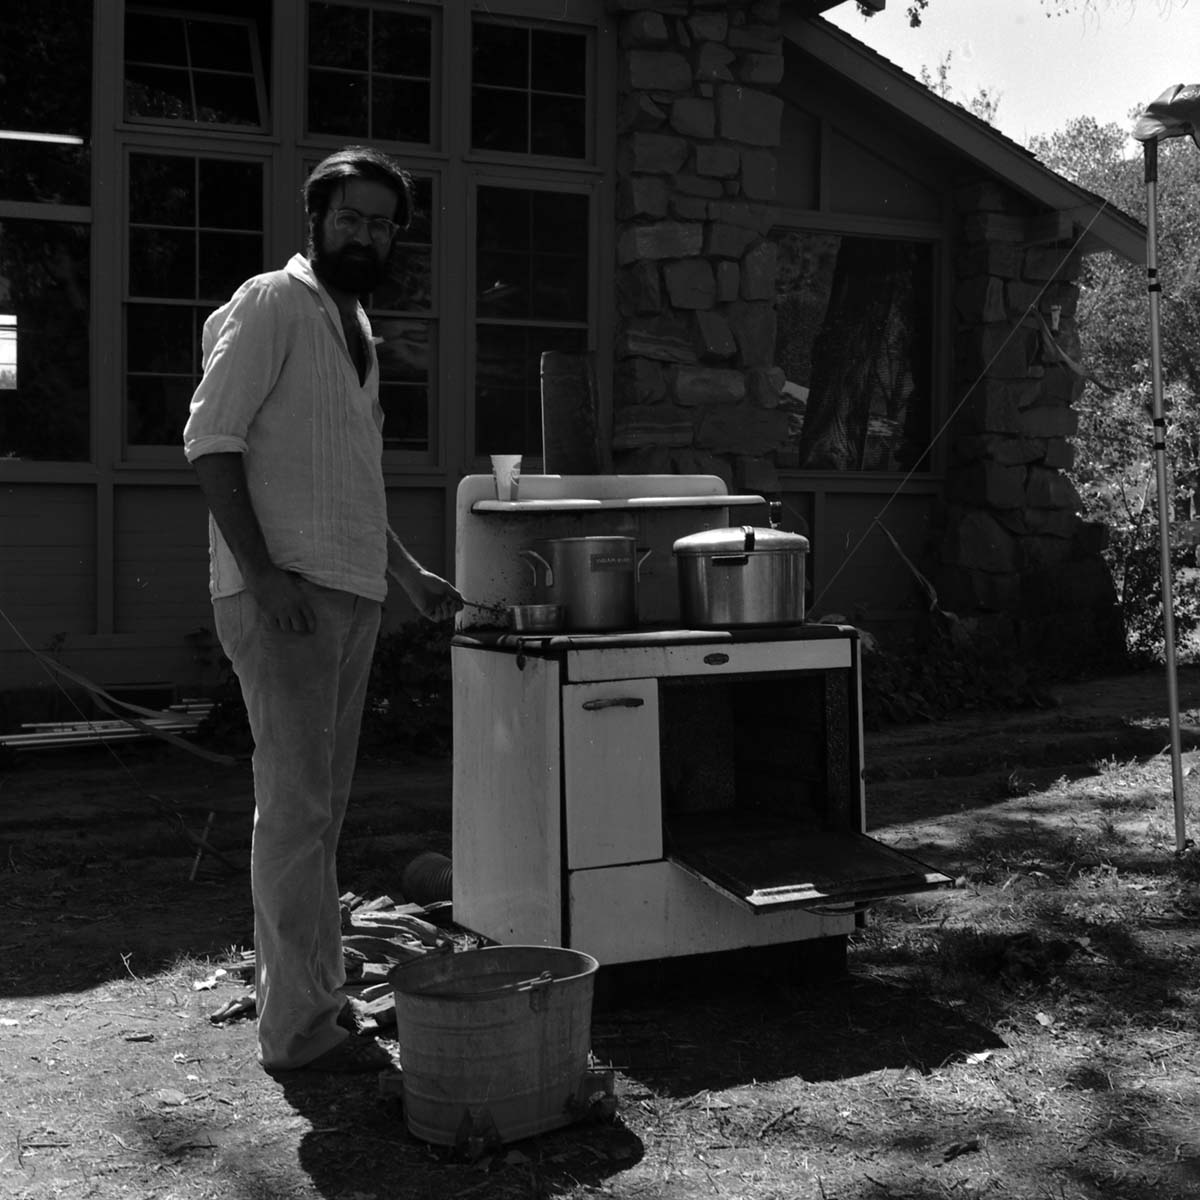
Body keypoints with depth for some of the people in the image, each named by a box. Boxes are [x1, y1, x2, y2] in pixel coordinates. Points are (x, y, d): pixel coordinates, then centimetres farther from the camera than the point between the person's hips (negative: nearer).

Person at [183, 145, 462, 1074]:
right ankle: (299, 1026, -3)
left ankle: (309, 990, 20)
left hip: (350, 593, 9)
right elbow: (212, 440, -12)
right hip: (285, 594, -9)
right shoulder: (269, 307, -4)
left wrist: (410, 573, 24)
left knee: (321, 805, 11)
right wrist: (263, 572, -21)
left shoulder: (356, 326, 22)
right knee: (296, 804, -8)